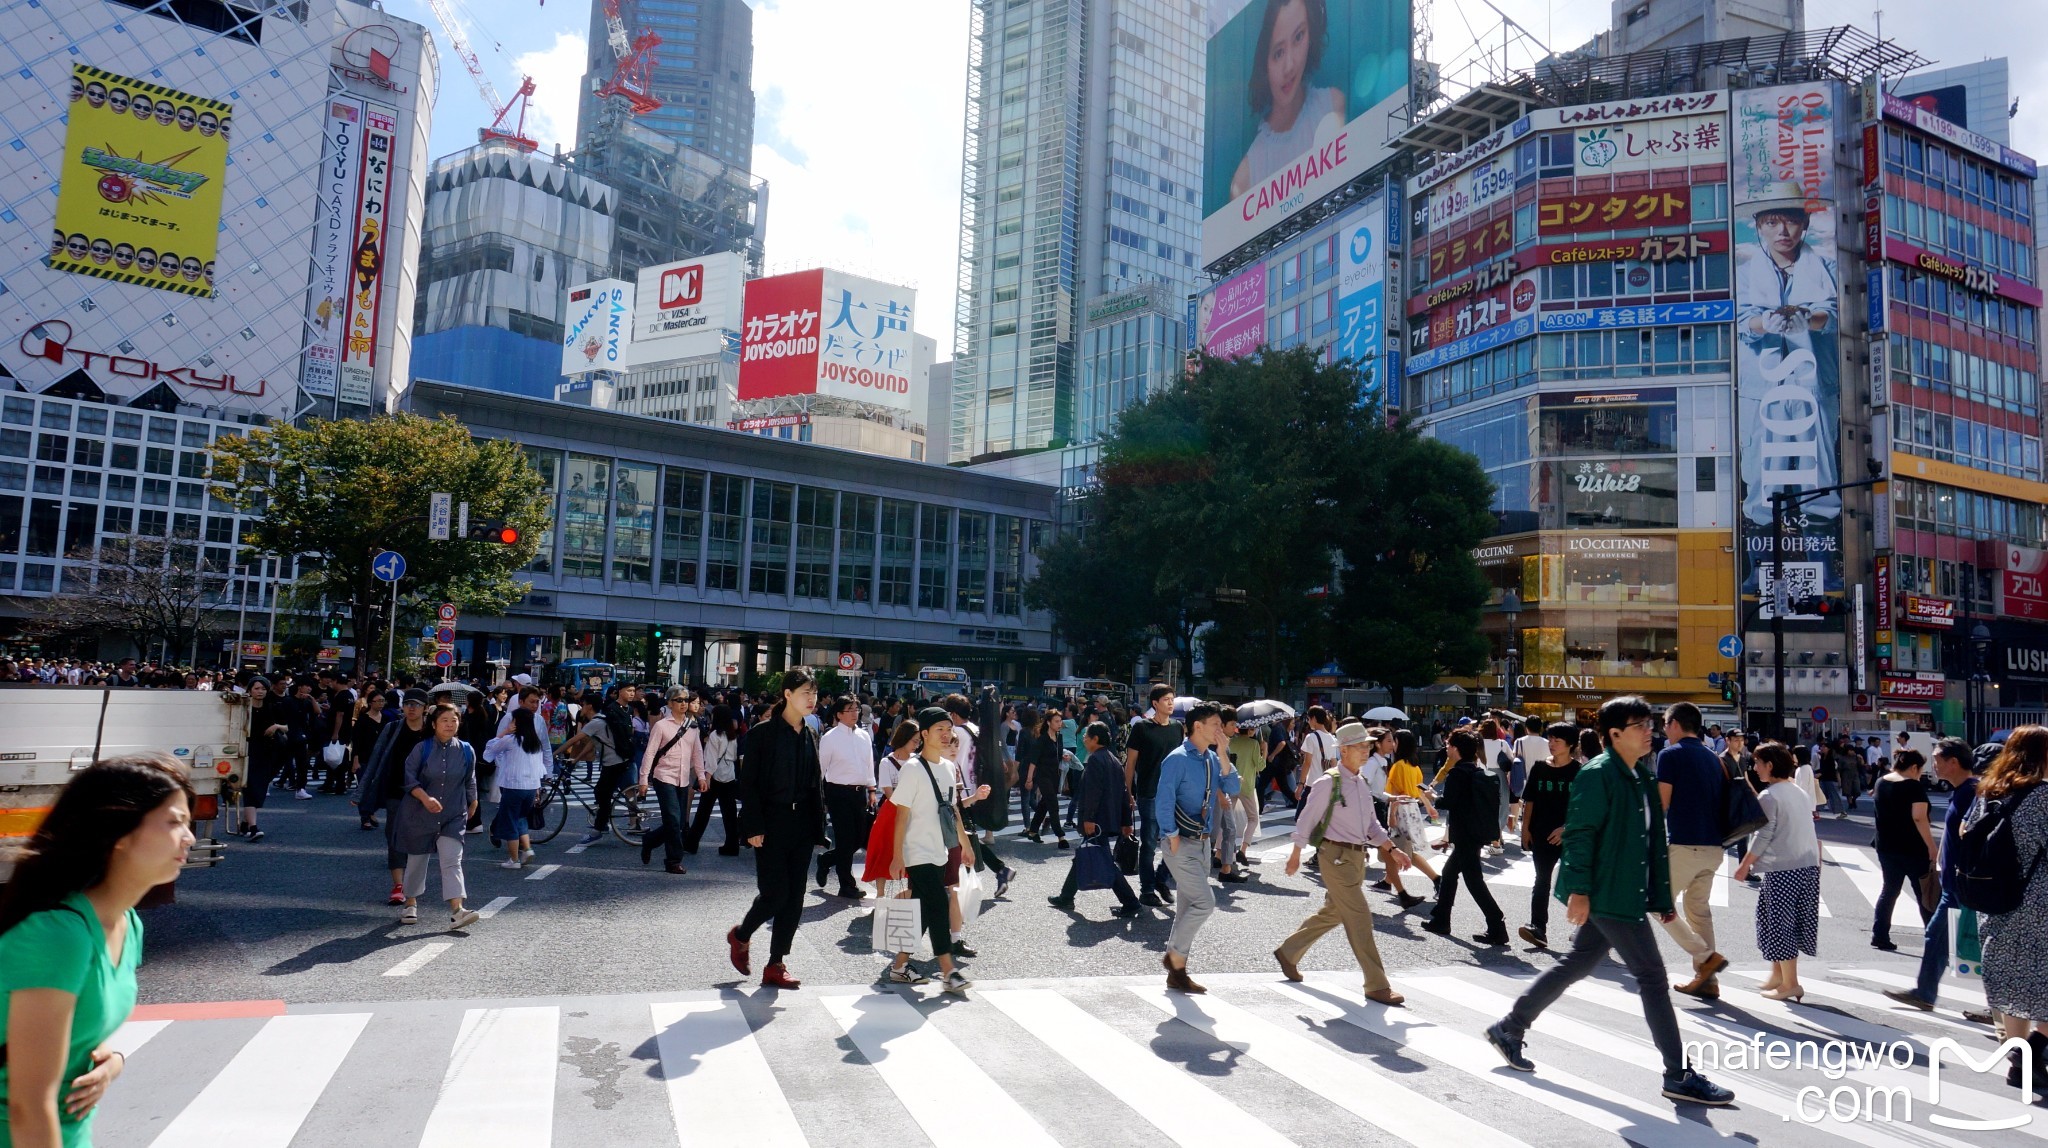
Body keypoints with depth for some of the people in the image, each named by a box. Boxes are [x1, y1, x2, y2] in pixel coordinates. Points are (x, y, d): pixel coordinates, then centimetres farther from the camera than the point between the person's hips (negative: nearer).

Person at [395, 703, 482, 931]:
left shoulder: (466, 751, 0)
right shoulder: (422, 748, -6)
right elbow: (408, 777, -9)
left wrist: (472, 806, 21)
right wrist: (425, 797, -24)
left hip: (453, 816, 0)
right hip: (420, 814, 0)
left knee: (452, 860, -11)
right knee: (417, 860, 13)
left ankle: (456, 911, -19)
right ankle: (411, 904, 35)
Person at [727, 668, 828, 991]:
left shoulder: (810, 736, 9)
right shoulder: (763, 733, -8)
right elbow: (748, 783, -9)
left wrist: (818, 828, 9)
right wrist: (754, 827, -15)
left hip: (801, 827, 6)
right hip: (771, 826, -6)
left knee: (794, 897, 5)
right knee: (776, 892, -6)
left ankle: (776, 965, 15)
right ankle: (740, 936, 23)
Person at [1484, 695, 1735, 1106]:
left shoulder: (1643, 776, 13)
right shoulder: (1597, 774, -15)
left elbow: (1653, 838, 18)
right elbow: (1580, 833, -18)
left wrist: (1663, 895, 18)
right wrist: (1579, 890, -22)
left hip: (1627, 894, 9)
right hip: (1605, 894, -9)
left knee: (1577, 965, 15)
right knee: (1652, 976, -2)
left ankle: (1509, 1028, 26)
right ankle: (1679, 1076, 9)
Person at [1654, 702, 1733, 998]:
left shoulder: (1670, 755, -9)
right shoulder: (1712, 757, 13)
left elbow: (1662, 804, -12)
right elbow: (1721, 799, 18)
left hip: (1683, 845, -8)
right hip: (1713, 846, 8)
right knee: (1699, 909, 15)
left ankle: (1706, 957, -6)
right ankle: (1707, 980, 16)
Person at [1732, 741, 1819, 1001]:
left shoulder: (1768, 797, -12)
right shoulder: (1800, 793, 12)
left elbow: (1762, 837, -13)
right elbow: (1809, 831, 17)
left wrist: (1744, 866, -5)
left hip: (1781, 869, -9)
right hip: (1808, 865, 9)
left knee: (1780, 922, 0)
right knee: (1794, 921, 15)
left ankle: (1790, 984, 3)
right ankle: (1778, 974, 26)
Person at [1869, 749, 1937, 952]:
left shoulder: (1881, 783, 7)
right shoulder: (1914, 786, -14)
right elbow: (1919, 818, -21)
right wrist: (1932, 848, -19)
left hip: (1886, 847, 6)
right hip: (1913, 849, -6)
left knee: (1889, 889, 12)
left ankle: (1879, 935, 9)